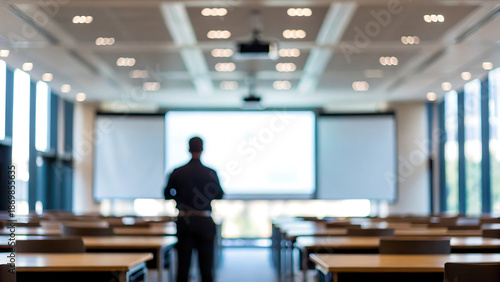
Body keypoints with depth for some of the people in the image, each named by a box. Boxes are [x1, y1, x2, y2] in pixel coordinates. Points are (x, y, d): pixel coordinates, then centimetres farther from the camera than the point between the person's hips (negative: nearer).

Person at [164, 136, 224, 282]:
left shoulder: (177, 172, -3)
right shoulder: (210, 173, -6)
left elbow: (167, 194, 5)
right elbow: (219, 195, 5)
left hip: (184, 220, 1)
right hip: (204, 221, -1)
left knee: (183, 262, 6)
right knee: (206, 263, 6)